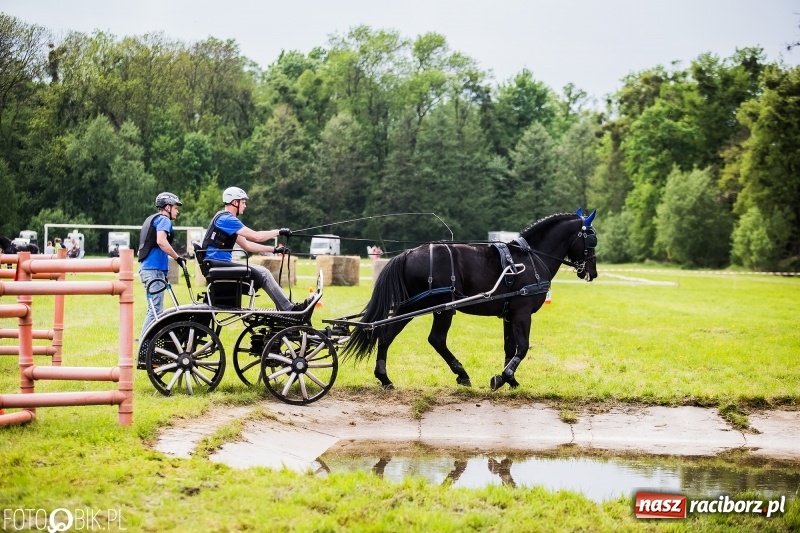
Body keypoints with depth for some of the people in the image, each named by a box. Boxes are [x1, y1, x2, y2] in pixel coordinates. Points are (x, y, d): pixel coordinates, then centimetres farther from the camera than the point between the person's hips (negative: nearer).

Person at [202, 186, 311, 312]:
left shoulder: (227, 219, 19)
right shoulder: (226, 219, -13)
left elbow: (247, 245, 20)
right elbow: (256, 237, -18)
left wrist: (274, 249, 14)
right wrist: (279, 232, -5)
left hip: (219, 264, 10)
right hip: (218, 264, -10)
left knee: (261, 272, 8)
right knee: (262, 273, -13)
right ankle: (289, 309, -7)